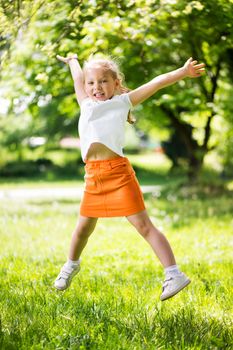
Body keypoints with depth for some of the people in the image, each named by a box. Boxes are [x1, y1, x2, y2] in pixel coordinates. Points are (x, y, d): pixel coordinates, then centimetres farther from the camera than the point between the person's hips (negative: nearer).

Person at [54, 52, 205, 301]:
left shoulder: (122, 102, 8)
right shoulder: (86, 104, 20)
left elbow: (155, 83, 3)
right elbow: (78, 79, 37)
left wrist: (182, 72, 0)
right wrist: (72, 62, 54)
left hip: (118, 171, -5)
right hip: (93, 177, 5)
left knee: (143, 225, -9)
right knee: (83, 226, 18)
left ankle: (173, 274, -11)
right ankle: (71, 265, 43)